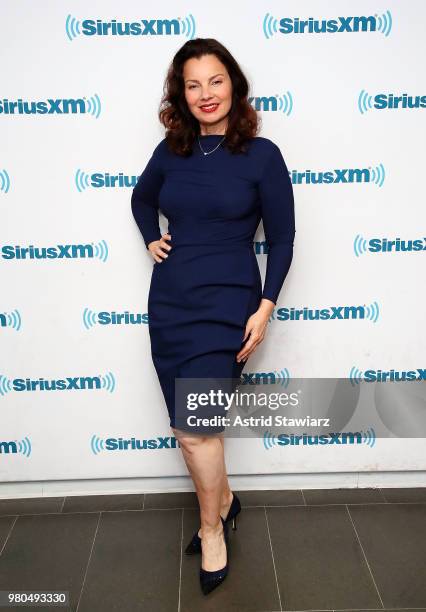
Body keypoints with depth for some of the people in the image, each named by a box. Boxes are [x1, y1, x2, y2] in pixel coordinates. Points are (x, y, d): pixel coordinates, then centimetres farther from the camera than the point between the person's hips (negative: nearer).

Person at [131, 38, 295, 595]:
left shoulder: (261, 155, -4)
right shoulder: (170, 152, 6)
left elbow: (282, 238, -3)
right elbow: (142, 198, 26)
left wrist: (265, 307, -9)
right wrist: (151, 240, 10)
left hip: (225, 303, -4)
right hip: (169, 302, 5)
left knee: (194, 424, -9)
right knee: (187, 425, 11)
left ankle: (211, 527, 18)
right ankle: (222, 500, 37)